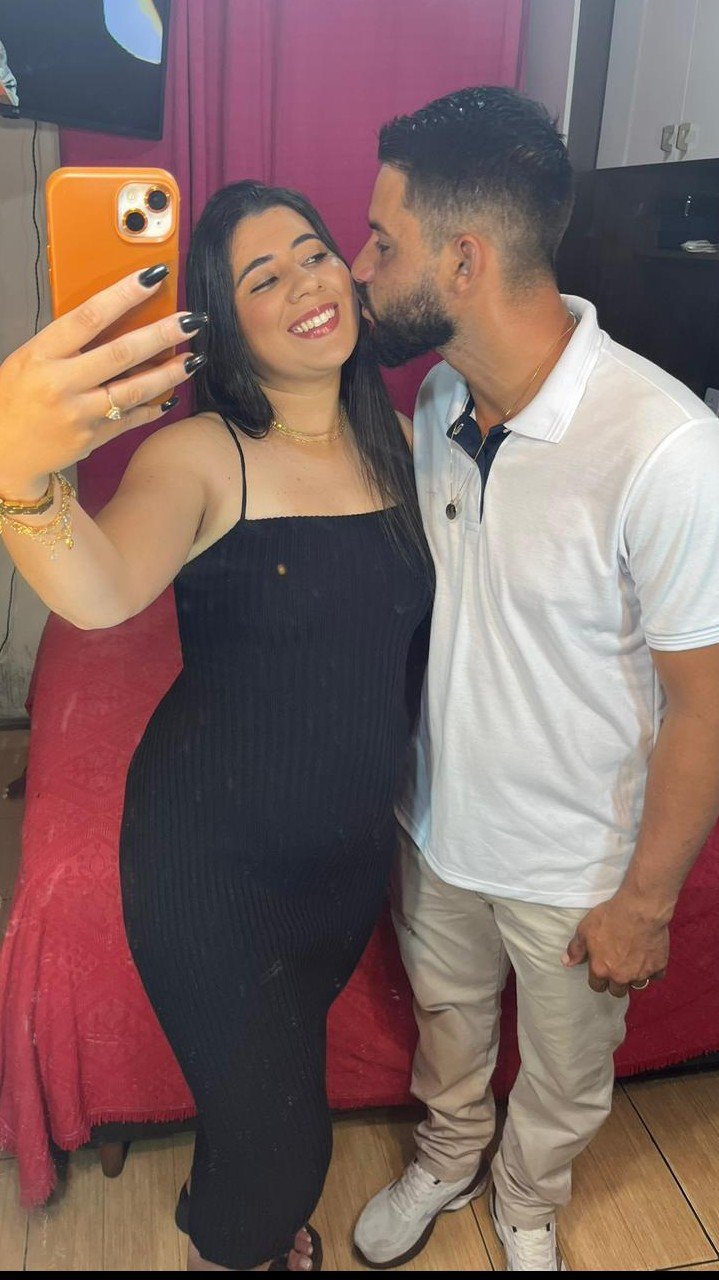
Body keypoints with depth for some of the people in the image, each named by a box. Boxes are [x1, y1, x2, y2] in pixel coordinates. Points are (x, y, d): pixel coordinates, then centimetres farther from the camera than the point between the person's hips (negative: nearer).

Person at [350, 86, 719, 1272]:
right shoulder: (439, 396, -9)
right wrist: (394, 771, 12)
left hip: (576, 865, -5)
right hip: (436, 820, 5)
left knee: (566, 1074, 24)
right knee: (445, 1017, 30)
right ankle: (446, 1157, 60)